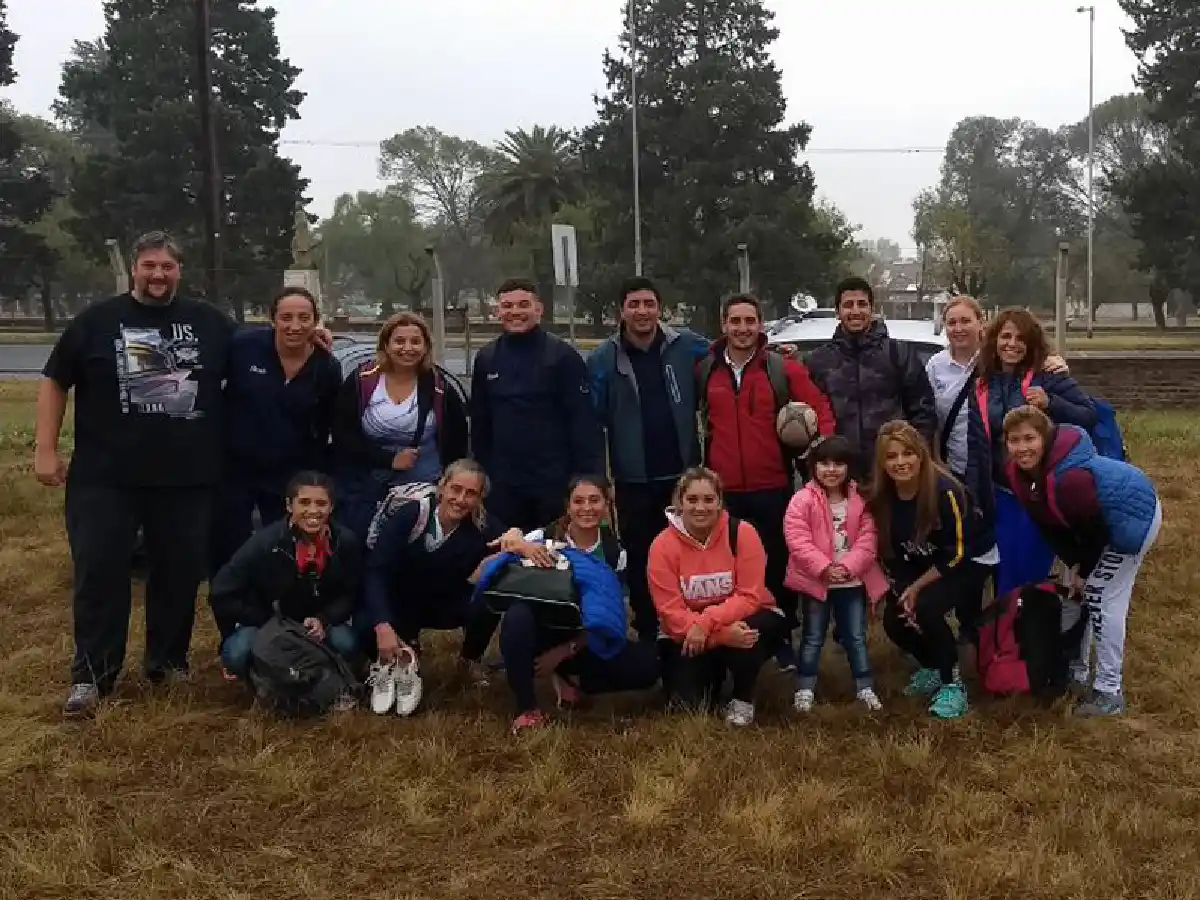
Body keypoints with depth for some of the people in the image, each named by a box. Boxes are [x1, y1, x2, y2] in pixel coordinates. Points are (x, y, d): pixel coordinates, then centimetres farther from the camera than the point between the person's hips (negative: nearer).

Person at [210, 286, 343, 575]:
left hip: (290, 478, 2)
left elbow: (326, 428, 6)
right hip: (234, 470, -1)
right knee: (226, 556, 7)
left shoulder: (327, 368, -4)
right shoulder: (244, 345, -13)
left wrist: (318, 477, 5)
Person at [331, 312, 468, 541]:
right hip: (366, 494, 0)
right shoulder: (361, 381, -4)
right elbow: (342, 436, -8)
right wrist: (389, 459, -15)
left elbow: (456, 443, 6)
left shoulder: (439, 388, -2)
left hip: (425, 493, 0)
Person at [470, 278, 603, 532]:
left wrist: (588, 479, -14)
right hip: (503, 483, 4)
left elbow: (584, 422, -9)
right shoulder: (487, 358, 7)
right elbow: (480, 422, 13)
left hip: (555, 481, -4)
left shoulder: (563, 356, -6)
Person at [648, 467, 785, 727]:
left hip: (742, 620, 0)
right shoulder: (663, 545, -15)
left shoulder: (742, 533, -17)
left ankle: (743, 699, -5)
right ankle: (714, 676, 19)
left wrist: (706, 622, -34)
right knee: (690, 701, -19)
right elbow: (670, 611, -20)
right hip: (688, 633, 1)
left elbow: (750, 597, -20)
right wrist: (723, 634, -33)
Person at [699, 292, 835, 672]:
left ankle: (783, 637, 24)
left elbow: (820, 409, 2)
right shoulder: (704, 371, 4)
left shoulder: (783, 368, -1)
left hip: (773, 488, -1)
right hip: (722, 490, 1)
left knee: (778, 565, 10)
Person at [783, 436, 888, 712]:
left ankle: (865, 687, 20)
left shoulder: (860, 500, 0)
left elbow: (867, 540, -4)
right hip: (816, 581, -2)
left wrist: (848, 567, -18)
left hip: (853, 581, 2)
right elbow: (798, 541, -16)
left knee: (856, 636, 11)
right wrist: (824, 568, -22)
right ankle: (805, 688, 15)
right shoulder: (803, 500, -10)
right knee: (813, 637, 8)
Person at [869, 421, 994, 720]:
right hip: (923, 563, 6)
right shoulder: (881, 497, -14)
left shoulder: (944, 491, -31)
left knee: (927, 608, -29)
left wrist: (916, 589, -20)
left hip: (970, 560, -6)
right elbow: (890, 552, -2)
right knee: (895, 620, -10)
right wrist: (903, 591, -13)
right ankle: (931, 668, 22)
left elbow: (957, 553, -24)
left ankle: (952, 684, -9)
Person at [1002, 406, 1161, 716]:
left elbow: (1095, 531, -26)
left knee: (1101, 600, -10)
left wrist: (1084, 571, -11)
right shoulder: (1020, 473, -13)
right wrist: (1074, 563, -5)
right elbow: (1049, 522, -1)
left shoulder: (1069, 477, -40)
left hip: (1133, 515, -9)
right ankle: (1077, 674, 30)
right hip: (1098, 519, 9)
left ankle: (1109, 693, -1)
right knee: (1078, 596, 14)